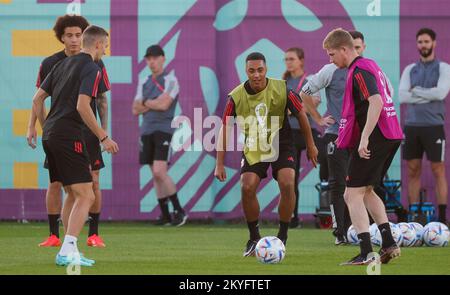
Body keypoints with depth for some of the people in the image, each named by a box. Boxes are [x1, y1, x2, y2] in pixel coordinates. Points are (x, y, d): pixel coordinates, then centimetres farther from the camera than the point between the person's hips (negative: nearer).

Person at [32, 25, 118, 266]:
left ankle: (69, 251, 17)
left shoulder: (63, 64, 17)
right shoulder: (91, 69, -8)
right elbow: (82, 106, -19)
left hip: (50, 136, 9)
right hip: (69, 137, -9)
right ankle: (67, 252, -18)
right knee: (85, 196, -8)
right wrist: (103, 138, -13)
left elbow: (37, 99, 16)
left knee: (73, 194, 18)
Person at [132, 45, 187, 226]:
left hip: (163, 130, -6)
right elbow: (136, 110, 9)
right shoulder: (144, 83, 16)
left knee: (159, 172, -17)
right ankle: (165, 215, 10)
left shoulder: (170, 80, -3)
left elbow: (164, 105, -15)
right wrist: (154, 104, -6)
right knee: (156, 175, 6)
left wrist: (145, 102, 0)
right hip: (147, 131, 6)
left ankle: (179, 210, -8)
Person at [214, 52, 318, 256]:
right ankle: (254, 238, 6)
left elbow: (301, 114, -2)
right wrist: (220, 164, -8)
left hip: (281, 146, -1)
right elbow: (225, 127, -6)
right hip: (253, 148, 1)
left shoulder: (281, 90, -18)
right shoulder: (236, 97, -16)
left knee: (287, 184, -21)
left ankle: (282, 237, -4)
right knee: (247, 188, -14)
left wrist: (310, 145, 6)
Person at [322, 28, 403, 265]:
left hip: (374, 138, -10)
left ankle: (366, 253, -12)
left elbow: (376, 102, -26)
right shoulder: (371, 65, 17)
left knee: (353, 195, -5)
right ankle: (389, 243, 16)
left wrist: (364, 138, -28)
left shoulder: (359, 71, -13)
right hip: (392, 135, 10)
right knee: (366, 191, 22)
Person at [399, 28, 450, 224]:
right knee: (413, 171, 5)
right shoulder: (409, 70, 12)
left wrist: (416, 92, -6)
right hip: (411, 125, 4)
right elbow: (401, 96, -2)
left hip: (433, 126, -4)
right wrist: (428, 96, -10)